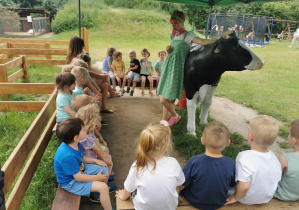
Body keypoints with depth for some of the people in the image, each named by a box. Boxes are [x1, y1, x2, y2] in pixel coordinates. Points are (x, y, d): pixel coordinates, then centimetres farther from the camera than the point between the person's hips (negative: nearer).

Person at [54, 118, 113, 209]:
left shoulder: (75, 144, -11)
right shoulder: (68, 156, -38)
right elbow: (78, 177, -28)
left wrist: (95, 160, 1)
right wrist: (96, 178, -16)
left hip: (80, 168, 9)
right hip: (71, 181, -9)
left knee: (105, 171, 8)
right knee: (103, 187, -19)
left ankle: (97, 194, 29)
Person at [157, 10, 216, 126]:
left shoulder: (187, 35, -10)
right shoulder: (173, 35, 15)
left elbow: (202, 41, -24)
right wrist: (168, 50, 1)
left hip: (176, 69, -8)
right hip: (168, 66, 8)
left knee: (164, 99, -7)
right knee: (165, 98, 12)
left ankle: (175, 116, 20)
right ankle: (164, 121, 26)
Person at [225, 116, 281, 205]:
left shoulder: (245, 157, -34)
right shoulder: (273, 157, -13)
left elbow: (244, 186, -34)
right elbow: (277, 180, 0)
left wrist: (235, 198, -14)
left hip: (247, 200, -6)